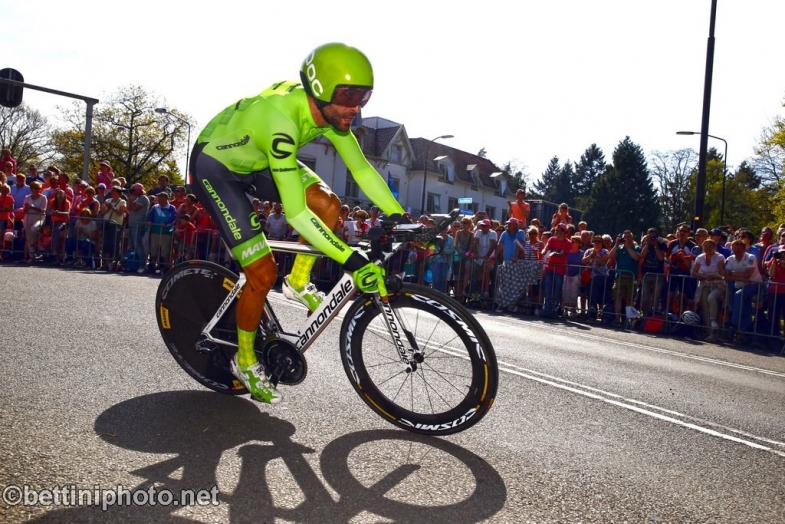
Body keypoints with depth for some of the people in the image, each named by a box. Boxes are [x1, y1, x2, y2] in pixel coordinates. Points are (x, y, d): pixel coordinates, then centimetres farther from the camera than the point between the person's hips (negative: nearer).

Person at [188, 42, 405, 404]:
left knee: (327, 204, -15)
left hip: (255, 162, 7)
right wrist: (351, 260, -45)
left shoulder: (326, 108, -17)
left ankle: (298, 283, 8)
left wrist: (402, 219, -17)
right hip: (215, 168, -7)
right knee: (263, 273, -12)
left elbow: (362, 169, -9)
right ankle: (245, 361, 11)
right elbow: (295, 214, -43)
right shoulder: (280, 120, -40)